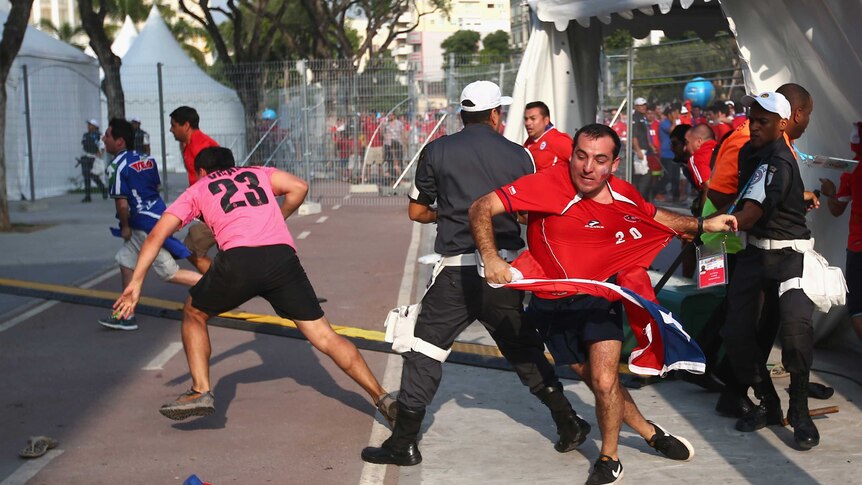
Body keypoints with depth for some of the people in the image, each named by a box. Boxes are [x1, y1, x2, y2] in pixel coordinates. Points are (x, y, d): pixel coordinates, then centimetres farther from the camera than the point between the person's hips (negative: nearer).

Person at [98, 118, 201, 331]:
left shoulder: (119, 165, -17)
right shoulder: (147, 159, 8)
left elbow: (122, 203, -21)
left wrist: (125, 227, -3)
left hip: (146, 224, -9)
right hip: (157, 216, 9)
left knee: (169, 272, -2)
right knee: (126, 262, 14)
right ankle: (126, 316, 17)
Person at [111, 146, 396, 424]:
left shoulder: (196, 191, 27)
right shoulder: (258, 173, 32)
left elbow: (156, 235, 16)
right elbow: (298, 187, 14)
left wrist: (136, 282, 13)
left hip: (239, 258, -2)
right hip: (283, 256, 2)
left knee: (194, 314, 25)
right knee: (324, 336, 8)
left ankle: (201, 391, 14)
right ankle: (382, 398, 4)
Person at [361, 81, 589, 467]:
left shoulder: (437, 151, 0)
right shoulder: (519, 155, 4)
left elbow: (416, 212, 8)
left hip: (458, 272, -2)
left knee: (425, 352, 6)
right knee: (525, 351, 18)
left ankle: (403, 443, 6)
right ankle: (569, 426, 23)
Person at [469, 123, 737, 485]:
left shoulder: (623, 194, -9)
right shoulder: (547, 185, -24)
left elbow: (655, 216, 14)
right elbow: (481, 209, -24)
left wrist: (704, 225, 5)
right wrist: (491, 258, -36)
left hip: (599, 295, 1)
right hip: (553, 305, -1)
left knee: (605, 382, -12)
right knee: (598, 382, 10)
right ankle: (650, 433, 35)